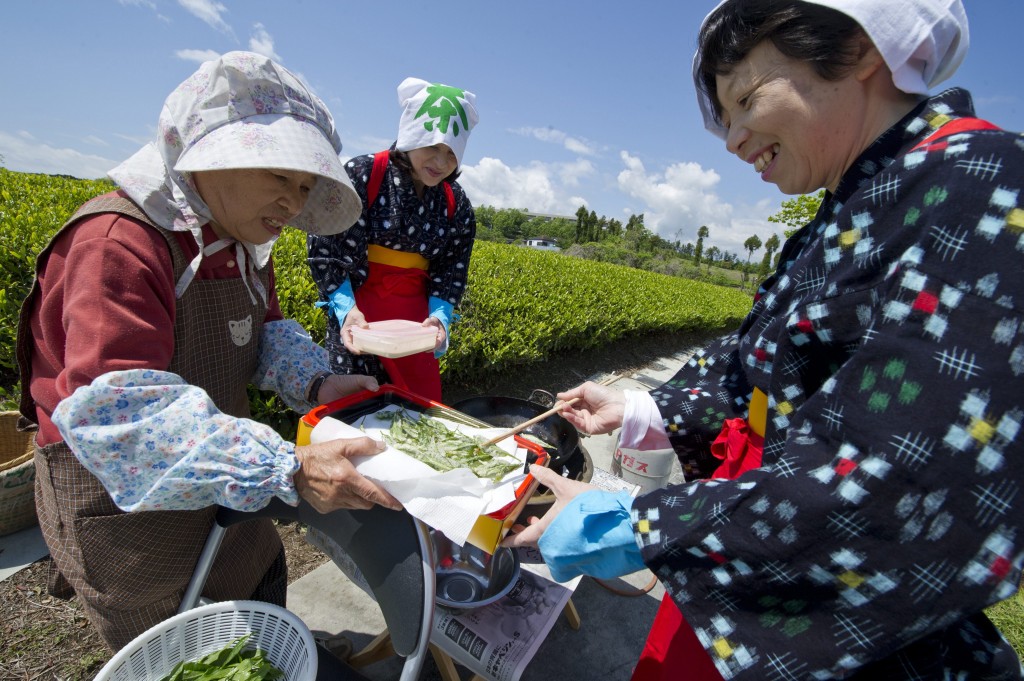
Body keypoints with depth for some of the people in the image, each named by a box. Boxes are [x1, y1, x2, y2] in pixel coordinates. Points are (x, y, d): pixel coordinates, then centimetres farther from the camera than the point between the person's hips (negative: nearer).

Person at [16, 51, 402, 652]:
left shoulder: (245, 244, 1)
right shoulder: (118, 242, -29)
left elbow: (267, 329, 8)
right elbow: (116, 411, -38)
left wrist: (314, 381, -15)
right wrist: (287, 470, -46)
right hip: (122, 508, -8)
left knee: (263, 591, 25)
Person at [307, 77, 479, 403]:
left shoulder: (457, 205, 4)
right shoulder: (361, 175, -8)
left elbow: (452, 270, 5)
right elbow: (324, 248, -7)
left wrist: (439, 315, -14)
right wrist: (345, 308, -19)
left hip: (414, 317, 4)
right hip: (355, 312, -3)